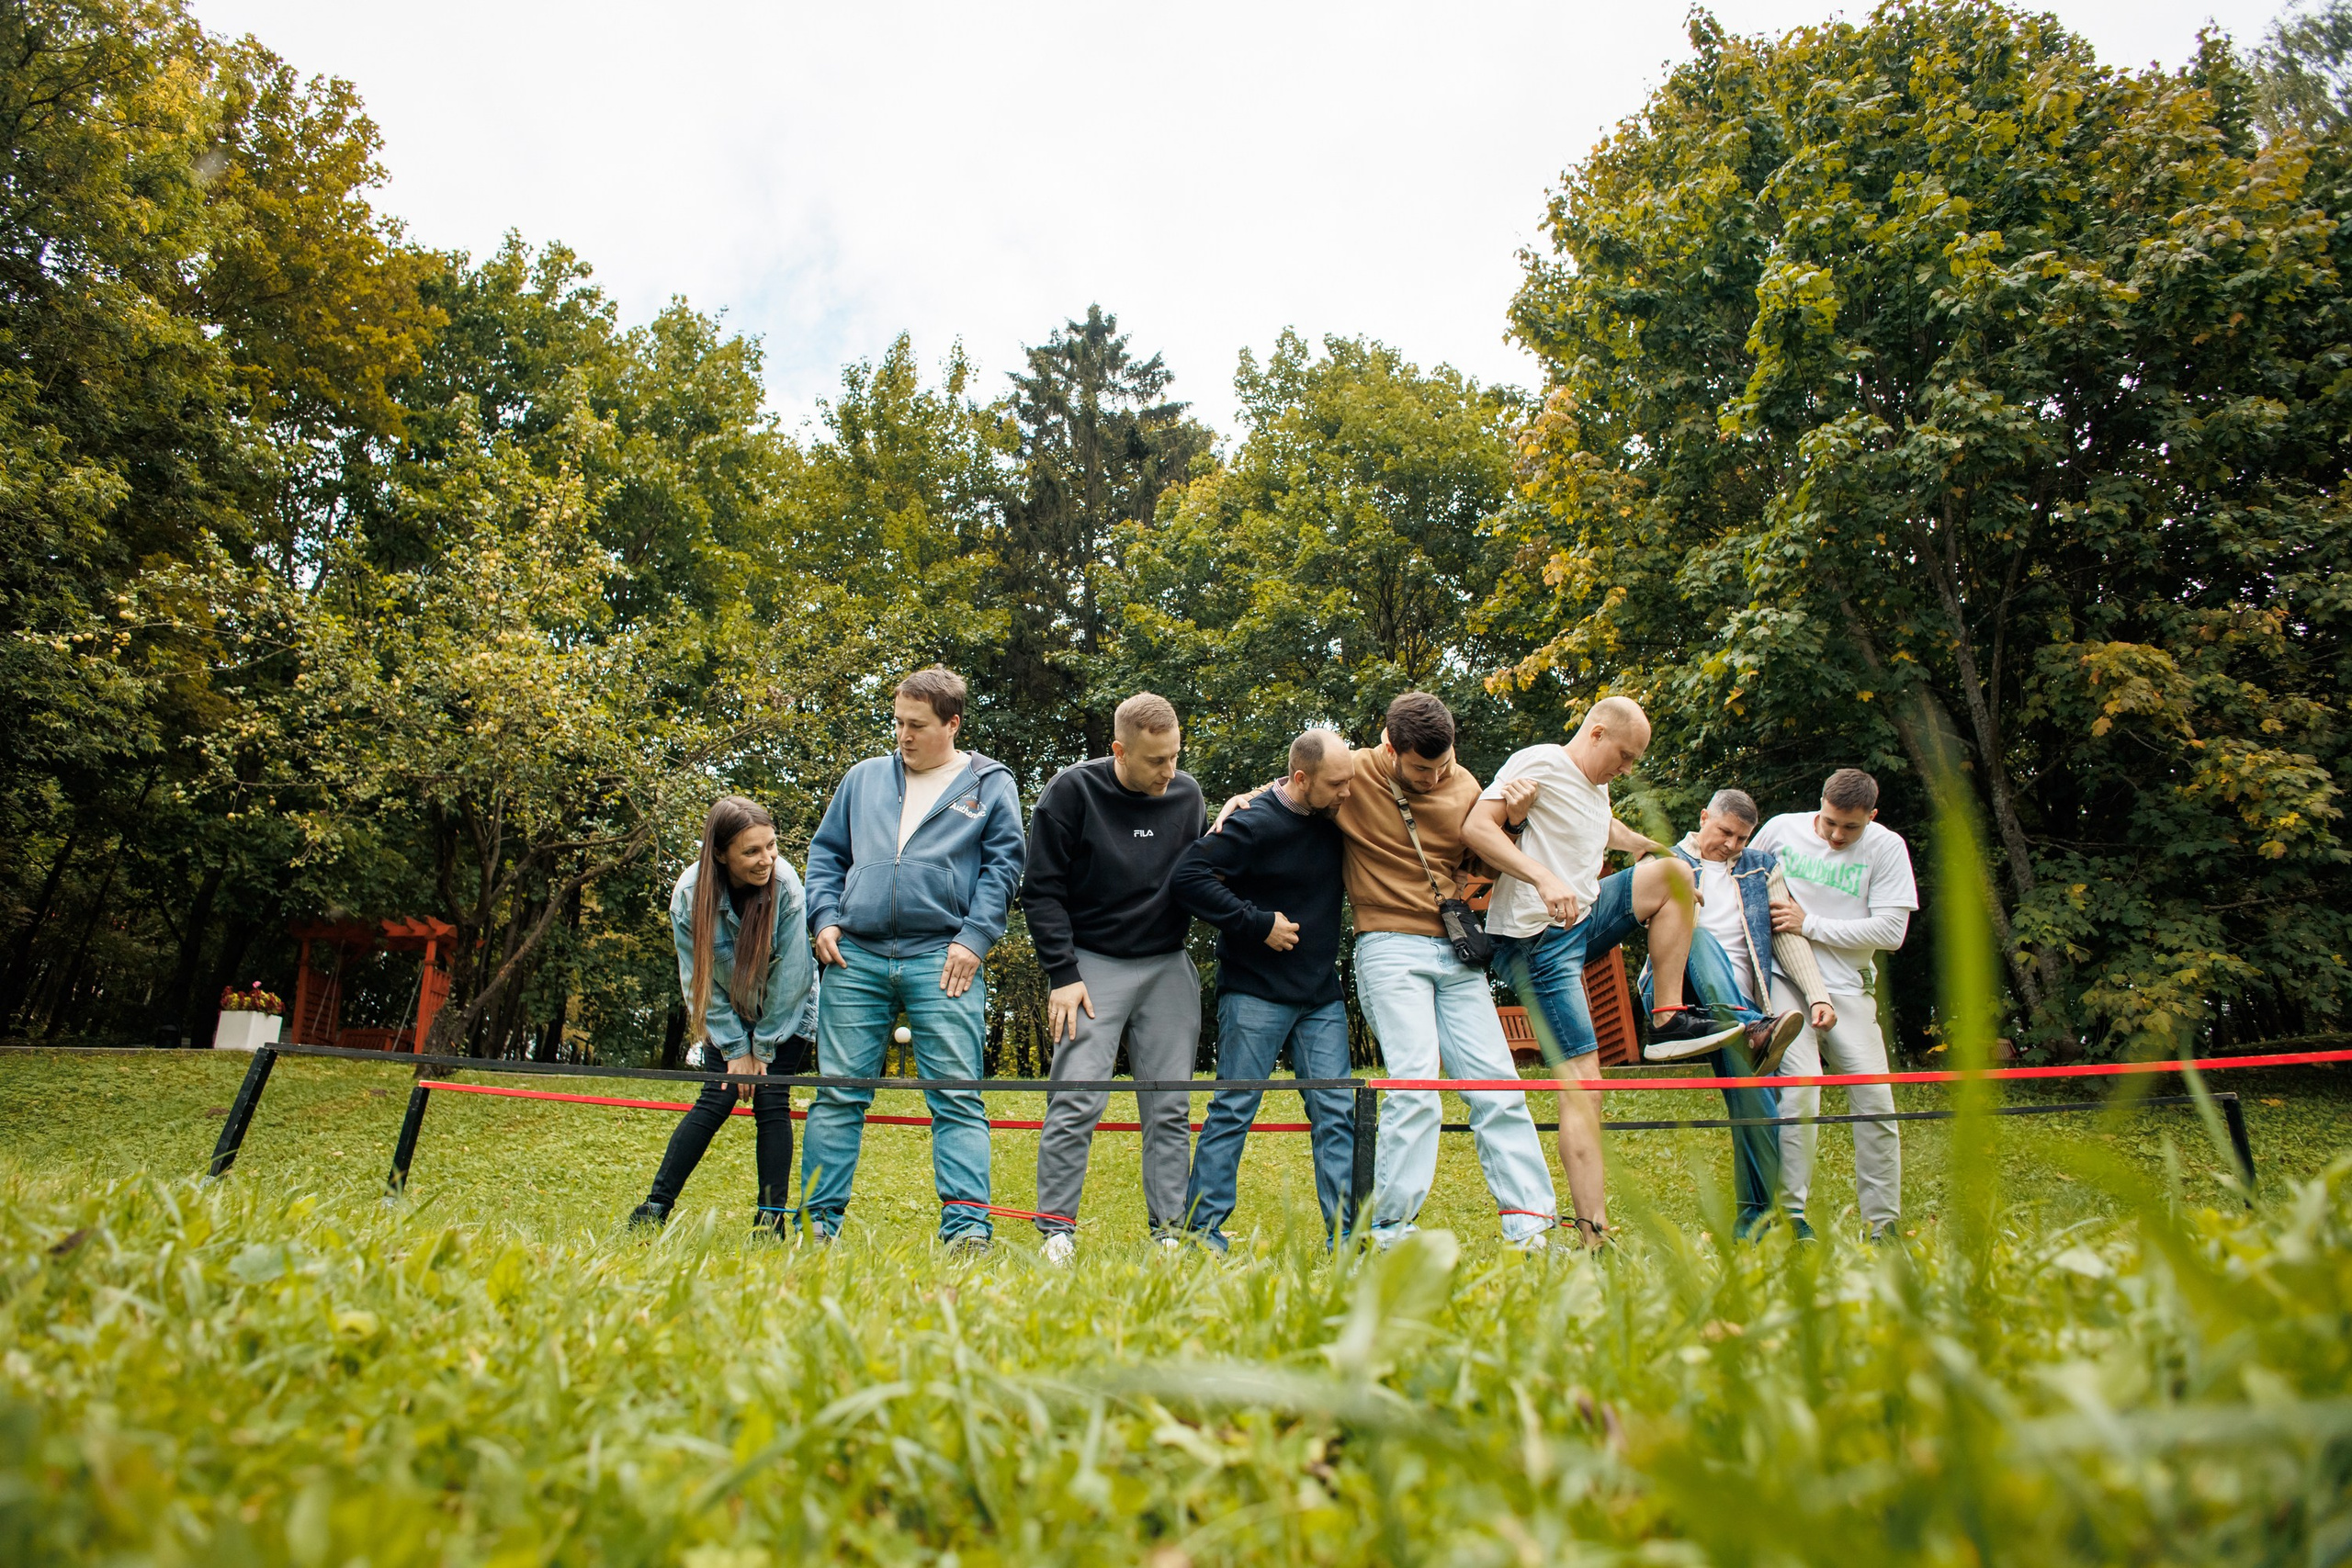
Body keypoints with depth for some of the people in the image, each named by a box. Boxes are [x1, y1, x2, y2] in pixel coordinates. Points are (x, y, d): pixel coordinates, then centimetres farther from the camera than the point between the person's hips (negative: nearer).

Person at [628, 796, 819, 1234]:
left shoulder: (786, 886, -28)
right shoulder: (691, 893, -23)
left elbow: (790, 977, -20)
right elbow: (700, 981, -14)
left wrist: (765, 1048, -14)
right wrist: (736, 1049, -12)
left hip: (785, 1012, -1)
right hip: (728, 1014, 1)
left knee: (771, 1100, -7)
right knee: (717, 1097, -7)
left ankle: (772, 1217, 0)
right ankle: (656, 1205, 2)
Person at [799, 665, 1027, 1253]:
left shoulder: (991, 784, 9)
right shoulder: (865, 777, 17)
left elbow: (1003, 865, 2)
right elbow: (826, 851, 20)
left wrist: (974, 938, -8)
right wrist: (825, 917, 5)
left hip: (942, 961, -3)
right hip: (856, 960, 3)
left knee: (957, 1096, -5)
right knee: (838, 1093, 5)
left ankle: (966, 1227, -4)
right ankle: (819, 1222, 14)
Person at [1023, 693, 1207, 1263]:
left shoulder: (1187, 794, 5)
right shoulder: (1072, 791, -7)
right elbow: (1042, 888, -6)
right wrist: (1061, 973, -11)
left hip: (1168, 967, 4)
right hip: (1092, 964, -3)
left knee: (1170, 1108, 5)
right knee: (1077, 1102, -8)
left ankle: (1170, 1231, 13)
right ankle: (1056, 1228, 4)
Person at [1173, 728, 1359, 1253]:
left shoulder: (1335, 821, 5)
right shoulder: (1255, 824, -15)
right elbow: (1189, 876, -20)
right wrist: (1258, 923, -20)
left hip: (1322, 997, 6)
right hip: (1255, 993, -6)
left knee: (1335, 1111, 4)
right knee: (1233, 1109, 0)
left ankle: (1346, 1234, 10)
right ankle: (1203, 1229, 9)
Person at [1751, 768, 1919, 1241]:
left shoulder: (1886, 847, -2)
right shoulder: (1781, 829, 2)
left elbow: (1890, 931, -8)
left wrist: (1809, 924, -11)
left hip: (1849, 989, 1)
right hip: (1786, 981, -1)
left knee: (1876, 1101, -2)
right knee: (1799, 1087, -17)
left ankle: (1884, 1225, 12)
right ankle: (1792, 1215, -9)